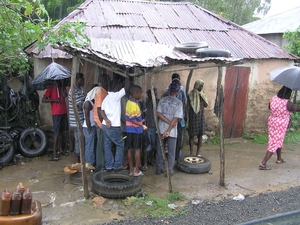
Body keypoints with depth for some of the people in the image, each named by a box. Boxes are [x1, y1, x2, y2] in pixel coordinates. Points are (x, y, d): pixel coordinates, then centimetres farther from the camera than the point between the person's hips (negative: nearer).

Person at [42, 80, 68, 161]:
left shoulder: (63, 87, 11)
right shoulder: (50, 88, -4)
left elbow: (65, 95, -10)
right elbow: (43, 100, -10)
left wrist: (61, 86, -7)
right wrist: (54, 100, -16)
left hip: (64, 112, 6)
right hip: (56, 113, -6)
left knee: (61, 131, 13)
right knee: (57, 132, -8)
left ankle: (60, 149, 26)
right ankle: (54, 153, -5)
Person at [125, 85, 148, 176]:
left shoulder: (129, 102, 8)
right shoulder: (134, 104, -18)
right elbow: (133, 119, -21)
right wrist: (142, 125, -14)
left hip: (129, 129, 8)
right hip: (136, 129, -8)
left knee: (130, 149, 10)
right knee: (137, 150, 3)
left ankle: (131, 170, 17)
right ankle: (137, 171, 9)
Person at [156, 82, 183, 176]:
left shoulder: (162, 100, 1)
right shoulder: (179, 102, -8)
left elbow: (158, 113, -7)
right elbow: (176, 118, -15)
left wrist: (169, 122, -8)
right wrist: (169, 130, -16)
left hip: (161, 129, 3)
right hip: (172, 131, -3)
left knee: (159, 150, 15)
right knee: (171, 152, 9)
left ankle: (159, 168, 24)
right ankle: (170, 171, 15)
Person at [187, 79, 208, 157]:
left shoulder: (203, 94, 6)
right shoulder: (191, 95, -3)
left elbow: (206, 105, -2)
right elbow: (188, 107, -2)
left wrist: (202, 96, -11)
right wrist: (187, 117, -7)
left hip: (201, 117, 3)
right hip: (192, 118, -3)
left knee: (200, 135, 6)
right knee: (191, 135, 1)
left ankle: (198, 152, 16)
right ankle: (191, 152, 11)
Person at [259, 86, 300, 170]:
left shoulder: (273, 98, -4)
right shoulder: (288, 103, -23)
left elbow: (269, 107, 14)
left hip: (272, 122, 7)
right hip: (281, 125, -7)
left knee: (279, 141, 26)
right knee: (275, 144, 0)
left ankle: (279, 159, 44)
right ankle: (263, 164, -3)